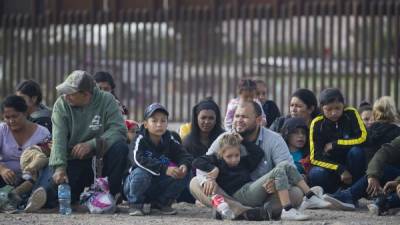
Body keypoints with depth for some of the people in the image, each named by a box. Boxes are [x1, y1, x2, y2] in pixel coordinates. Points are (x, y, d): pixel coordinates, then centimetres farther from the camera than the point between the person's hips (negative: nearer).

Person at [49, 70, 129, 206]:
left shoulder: (106, 100, -6)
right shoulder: (61, 104, -5)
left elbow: (119, 129, -18)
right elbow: (58, 139, -16)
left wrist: (91, 144, -30)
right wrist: (59, 167, -32)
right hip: (74, 161, 0)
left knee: (120, 147, -29)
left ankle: (110, 194, -13)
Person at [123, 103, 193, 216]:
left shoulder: (170, 141, 0)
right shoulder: (140, 140, -15)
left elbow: (185, 156, -6)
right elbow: (139, 160, -33)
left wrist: (184, 165, -32)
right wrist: (165, 169, -40)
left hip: (159, 187, 4)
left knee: (184, 175, -16)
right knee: (141, 172, -37)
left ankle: (162, 203, 5)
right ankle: (135, 204, -11)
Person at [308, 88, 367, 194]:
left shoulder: (351, 114, -9)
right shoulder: (317, 124, -9)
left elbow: (362, 138, -20)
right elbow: (315, 157, -13)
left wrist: (335, 144, -15)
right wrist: (340, 170, -25)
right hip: (332, 168, -1)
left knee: (356, 151, -31)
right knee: (315, 174, -32)